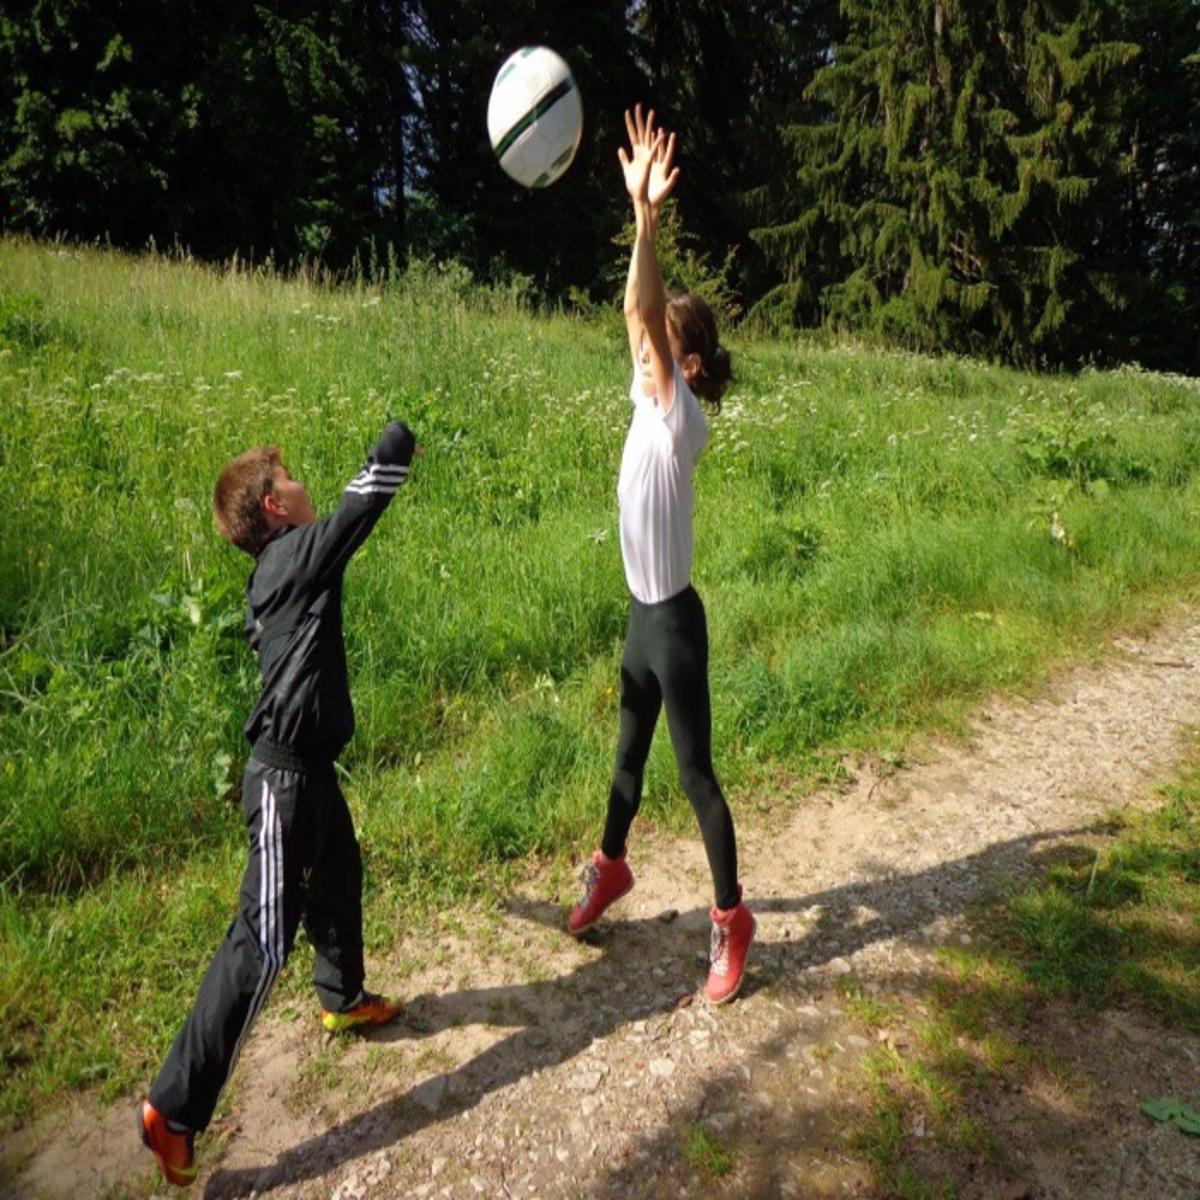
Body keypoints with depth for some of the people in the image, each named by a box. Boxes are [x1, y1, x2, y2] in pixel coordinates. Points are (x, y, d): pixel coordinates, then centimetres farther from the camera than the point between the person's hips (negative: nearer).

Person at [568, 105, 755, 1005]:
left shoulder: (680, 416, -16)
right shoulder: (654, 401, 4)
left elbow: (640, 313, -29)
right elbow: (643, 311, 5)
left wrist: (647, 218, -33)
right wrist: (643, 208, 4)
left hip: (673, 619, -8)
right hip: (644, 613, 8)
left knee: (694, 771, 2)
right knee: (631, 749, 23)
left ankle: (732, 921, 19)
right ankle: (611, 867, 44)